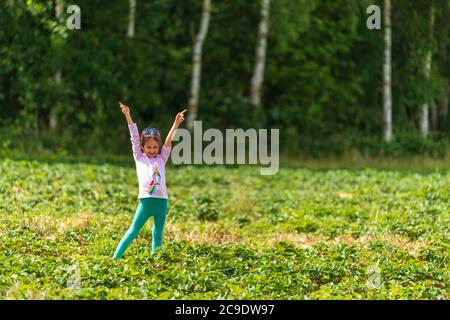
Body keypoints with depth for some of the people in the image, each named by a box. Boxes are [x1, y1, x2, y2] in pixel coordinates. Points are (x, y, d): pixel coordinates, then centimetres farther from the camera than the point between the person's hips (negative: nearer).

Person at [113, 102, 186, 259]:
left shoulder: (161, 159, 14)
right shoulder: (139, 157, 9)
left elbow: (168, 141, 4)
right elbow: (134, 137, 3)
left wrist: (176, 124, -6)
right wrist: (128, 116, -2)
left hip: (162, 201, 3)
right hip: (146, 200, -3)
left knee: (158, 235, 6)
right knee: (133, 231, -2)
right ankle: (115, 258, 0)